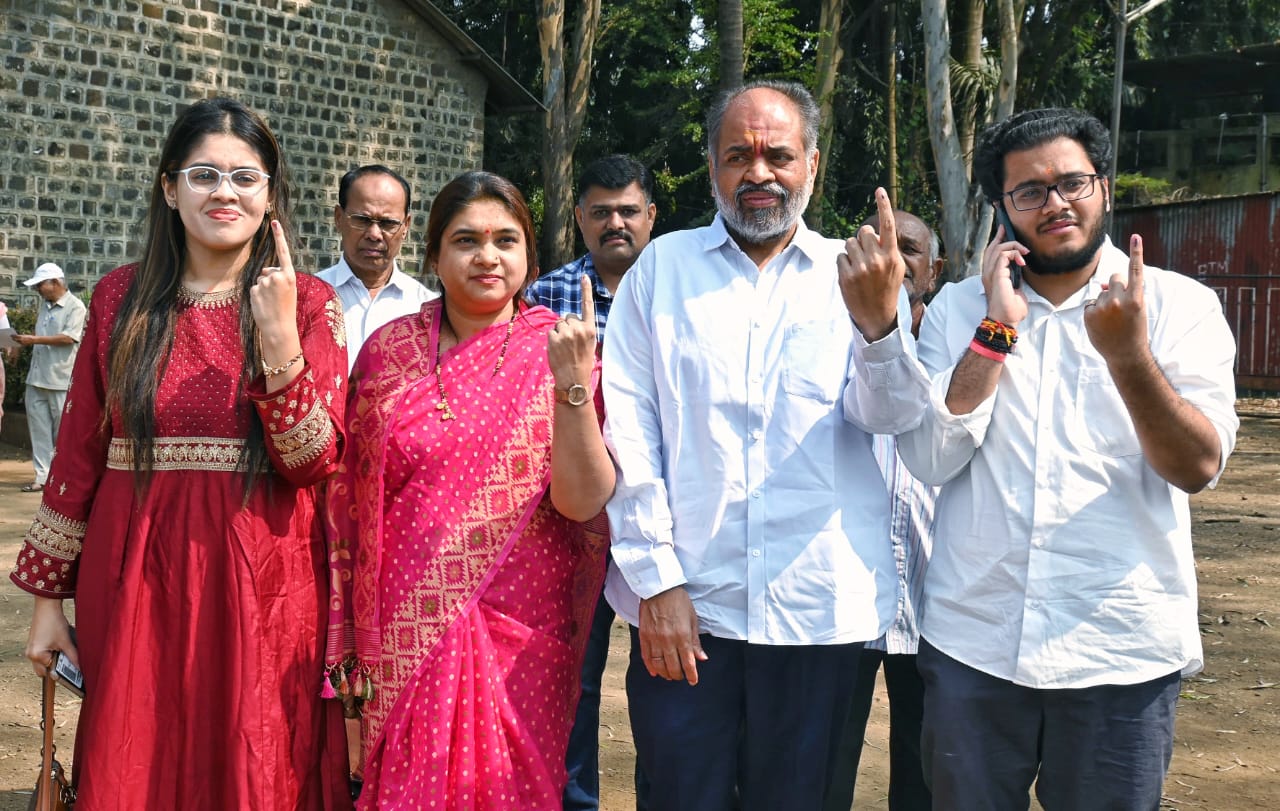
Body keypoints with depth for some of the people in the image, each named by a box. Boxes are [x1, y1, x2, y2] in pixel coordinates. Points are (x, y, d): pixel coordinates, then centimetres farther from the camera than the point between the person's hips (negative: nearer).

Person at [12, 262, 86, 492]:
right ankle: (42, 477, 4)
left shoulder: (75, 307, -6)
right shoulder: (46, 307, 17)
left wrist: (34, 339, -17)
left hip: (61, 380, -7)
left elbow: (68, 338, -16)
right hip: (37, 379, 7)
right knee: (39, 429, 3)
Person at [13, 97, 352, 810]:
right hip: (136, 585, 2)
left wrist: (279, 334, -20)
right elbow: (78, 454, 7)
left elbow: (315, 461, -10)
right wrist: (46, 597, 8)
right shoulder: (122, 298, 4)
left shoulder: (309, 303, 0)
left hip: (264, 590, -1)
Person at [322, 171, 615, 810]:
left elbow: (584, 501, -11)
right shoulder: (389, 350, 2)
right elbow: (351, 499, 7)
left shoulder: (558, 352, -2)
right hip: (406, 633, 1)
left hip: (522, 637, -1)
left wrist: (574, 383, -23)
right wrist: (345, 635, 7)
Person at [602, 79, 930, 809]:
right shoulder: (664, 266, 6)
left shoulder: (855, 274, 7)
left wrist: (879, 322, -27)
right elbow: (626, 427, 1)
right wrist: (655, 578, -6)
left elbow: (892, 415, -6)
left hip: (818, 609, 1)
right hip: (681, 605, 0)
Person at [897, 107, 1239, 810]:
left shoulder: (1178, 304, 0)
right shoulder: (957, 308, 5)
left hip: (1122, 651, -1)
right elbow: (930, 458, -6)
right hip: (971, 642, 1)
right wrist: (998, 330, -12)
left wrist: (1128, 356, -27)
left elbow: (1199, 466, -12)